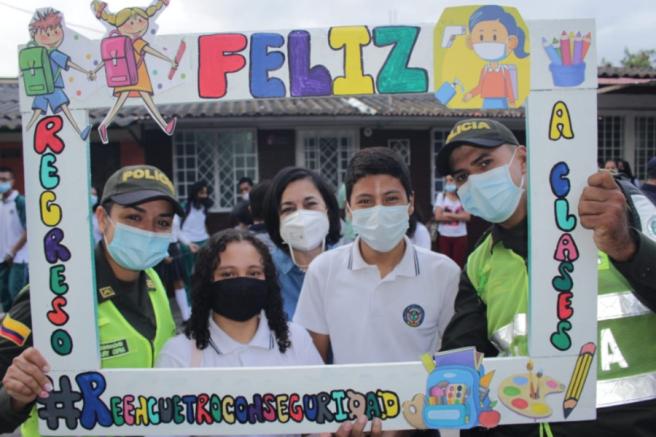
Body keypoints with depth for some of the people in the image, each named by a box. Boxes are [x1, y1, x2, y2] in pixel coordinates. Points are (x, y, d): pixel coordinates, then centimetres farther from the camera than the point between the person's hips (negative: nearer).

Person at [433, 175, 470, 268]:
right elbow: (438, 216, -9)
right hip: (444, 236, 0)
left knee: (458, 264, 2)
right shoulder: (441, 196, 2)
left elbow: (467, 216, -9)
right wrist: (458, 216, -8)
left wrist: (448, 214, -13)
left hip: (460, 236, 0)